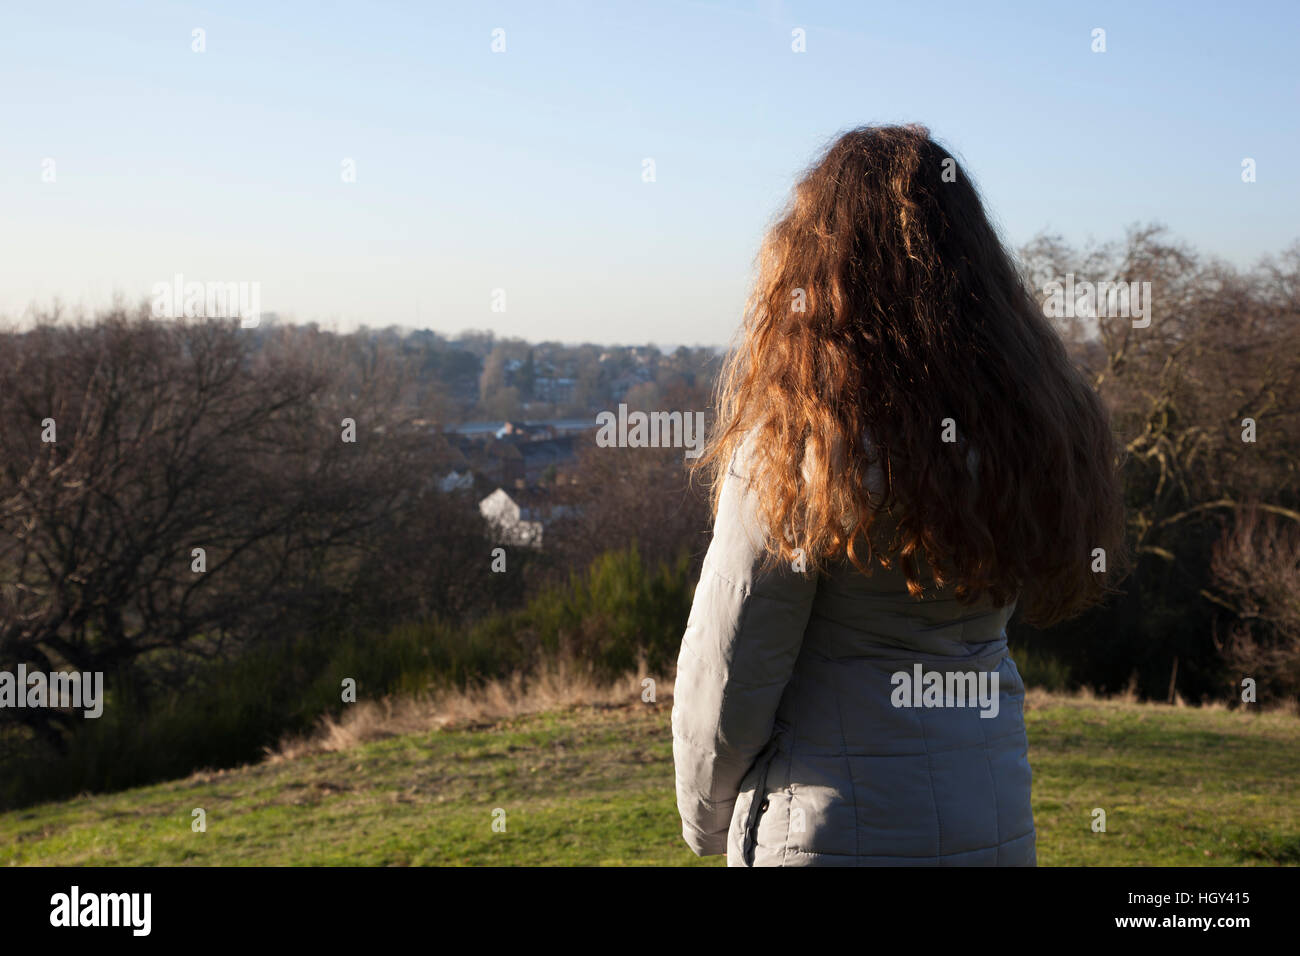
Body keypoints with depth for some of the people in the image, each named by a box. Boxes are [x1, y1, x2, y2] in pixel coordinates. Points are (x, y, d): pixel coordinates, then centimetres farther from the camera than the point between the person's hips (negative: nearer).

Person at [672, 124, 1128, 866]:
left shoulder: (794, 441, -18)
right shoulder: (1035, 422, -1)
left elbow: (730, 670, -12)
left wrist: (707, 814, 5)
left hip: (836, 830, -6)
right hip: (998, 824, 6)